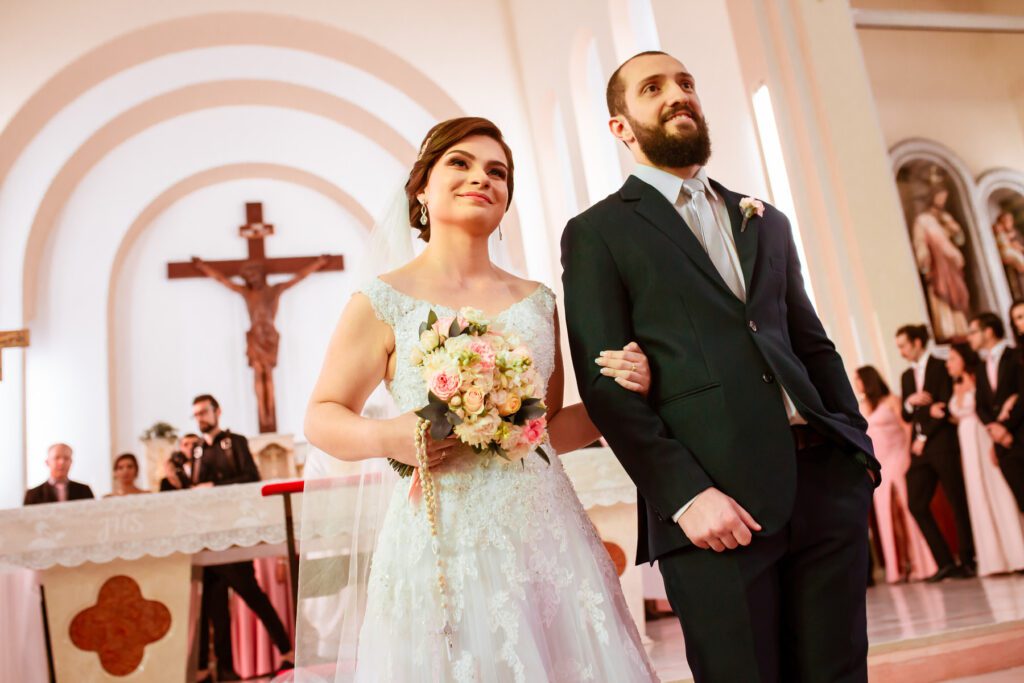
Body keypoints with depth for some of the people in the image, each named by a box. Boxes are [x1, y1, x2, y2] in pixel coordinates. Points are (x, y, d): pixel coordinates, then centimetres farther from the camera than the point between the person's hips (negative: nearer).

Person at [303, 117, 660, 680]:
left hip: (545, 538, 4)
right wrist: (386, 437, -16)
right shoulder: (383, 303, -2)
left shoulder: (538, 301, 10)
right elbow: (321, 418, 3)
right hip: (443, 545, -4)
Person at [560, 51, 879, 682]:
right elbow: (605, 383, -5)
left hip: (827, 483, 5)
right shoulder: (597, 233, 3)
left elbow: (814, 345, 20)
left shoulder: (767, 222, 20)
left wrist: (858, 447, 6)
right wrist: (685, 494, -14)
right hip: (716, 504, -4)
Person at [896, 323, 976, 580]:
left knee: (958, 502, 0)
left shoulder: (941, 368, -1)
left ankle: (967, 561, 10)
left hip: (942, 443, -6)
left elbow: (944, 407, -8)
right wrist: (910, 402, -6)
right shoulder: (906, 376, 17)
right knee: (916, 504, -2)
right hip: (920, 447, 6)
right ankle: (945, 562, 3)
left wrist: (924, 438, -8)